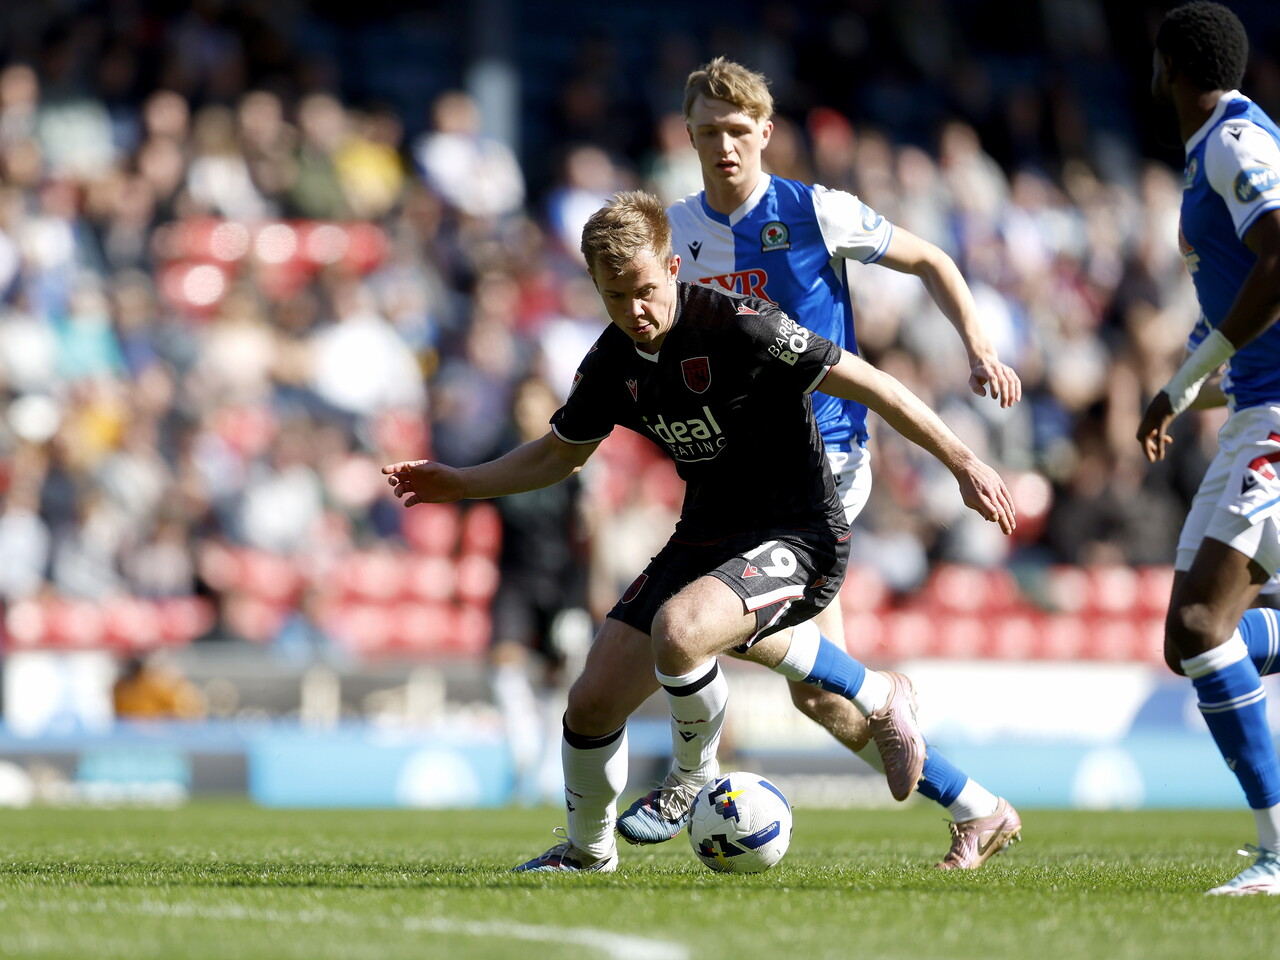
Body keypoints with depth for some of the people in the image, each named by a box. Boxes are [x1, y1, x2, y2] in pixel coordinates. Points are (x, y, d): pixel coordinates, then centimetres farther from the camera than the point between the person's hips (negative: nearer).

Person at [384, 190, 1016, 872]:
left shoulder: (737, 327, -20)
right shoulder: (613, 362, 1)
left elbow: (867, 384, -16)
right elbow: (558, 454, 20)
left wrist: (961, 462, -17)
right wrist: (459, 483, 9)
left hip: (797, 539, -7)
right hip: (704, 538, 7)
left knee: (677, 629, -35)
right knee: (591, 705, 1)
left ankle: (695, 778, -6)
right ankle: (588, 852, 29)